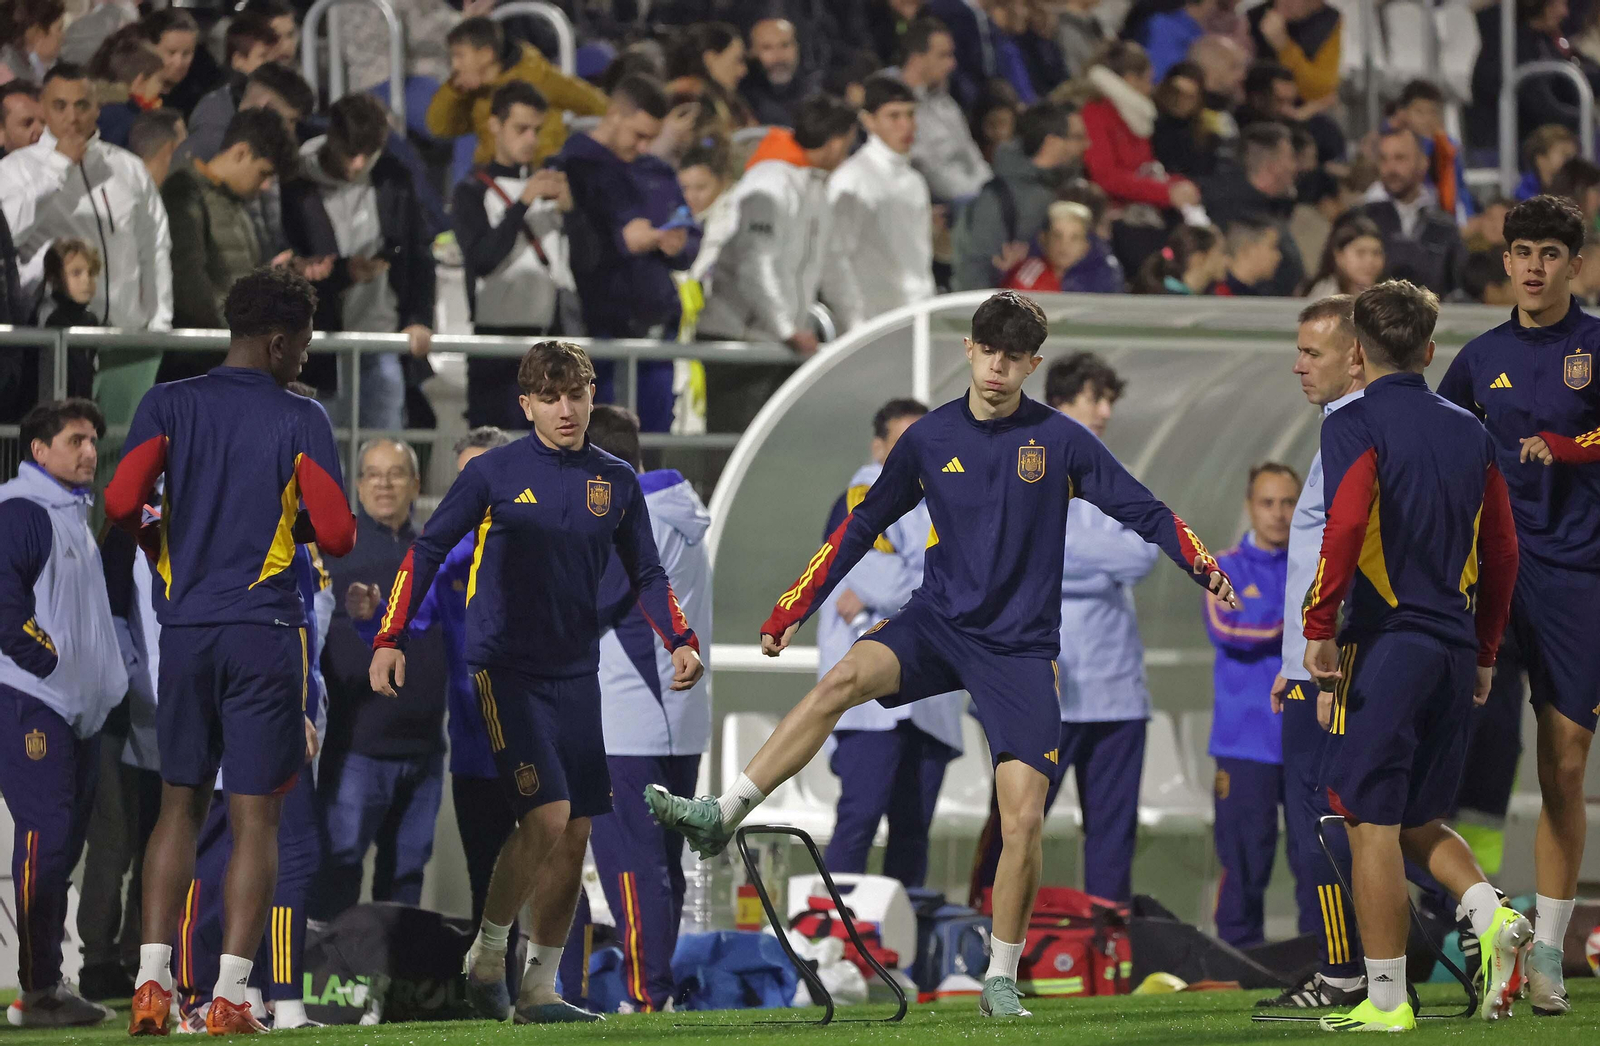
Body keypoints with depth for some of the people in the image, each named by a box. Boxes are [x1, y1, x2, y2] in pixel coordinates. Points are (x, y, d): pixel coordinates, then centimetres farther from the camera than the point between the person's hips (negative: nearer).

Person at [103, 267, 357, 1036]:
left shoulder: (168, 405, 3)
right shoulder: (300, 420, -4)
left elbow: (121, 503, -8)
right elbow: (336, 535, -9)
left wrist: (159, 542, 12)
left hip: (184, 627, 3)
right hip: (265, 632, -3)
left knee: (179, 807, 13)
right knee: (256, 818, 1)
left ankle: (151, 982, 3)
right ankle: (229, 997, -5)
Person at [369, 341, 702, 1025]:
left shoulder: (617, 483, 7)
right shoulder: (494, 473, -5)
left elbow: (645, 573, 14)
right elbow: (427, 551, -3)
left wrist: (680, 641, -2)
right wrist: (391, 640, -13)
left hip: (576, 673, 5)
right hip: (503, 667, -5)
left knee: (573, 836, 3)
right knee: (546, 816, -18)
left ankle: (539, 990, 13)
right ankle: (487, 954, 2)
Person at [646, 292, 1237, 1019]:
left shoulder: (1060, 440, -4)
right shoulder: (930, 438, 3)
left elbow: (1143, 511, -3)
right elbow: (863, 526, 12)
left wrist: (1202, 565, -22)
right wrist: (791, 612, 11)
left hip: (1021, 648, -1)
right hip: (938, 623, 1)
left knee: (1023, 817, -11)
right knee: (845, 678, -29)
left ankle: (1001, 980, 5)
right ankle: (719, 818, -31)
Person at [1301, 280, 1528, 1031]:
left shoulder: (1357, 425, -7)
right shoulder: (1468, 432, 12)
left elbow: (1345, 525, -21)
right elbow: (1502, 550, 14)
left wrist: (1318, 625, -15)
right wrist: (1484, 652, 21)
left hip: (1385, 646, -6)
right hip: (1454, 650, 6)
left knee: (1373, 825, 0)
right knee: (1419, 821, 17)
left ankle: (1386, 999, 0)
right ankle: (1494, 920, -7)